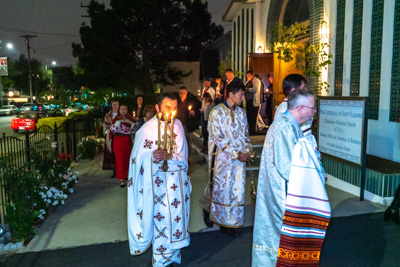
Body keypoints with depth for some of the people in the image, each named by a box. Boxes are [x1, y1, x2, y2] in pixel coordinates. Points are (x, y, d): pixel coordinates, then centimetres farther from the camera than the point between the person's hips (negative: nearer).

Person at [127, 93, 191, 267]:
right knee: (163, 221, 2)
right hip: (161, 183, -5)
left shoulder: (178, 125, 5)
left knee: (178, 217, 14)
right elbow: (138, 158, -12)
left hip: (179, 181, 6)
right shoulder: (148, 129, -13)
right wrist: (153, 156, -32)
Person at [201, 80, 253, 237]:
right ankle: (207, 208, 33)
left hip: (239, 158, 6)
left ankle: (227, 223, 20)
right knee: (219, 187, 4)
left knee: (236, 189, 7)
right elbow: (217, 138, -14)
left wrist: (248, 150, -2)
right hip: (222, 158, -5)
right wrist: (236, 154, -17)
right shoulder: (217, 112, -9)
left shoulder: (241, 112, 9)